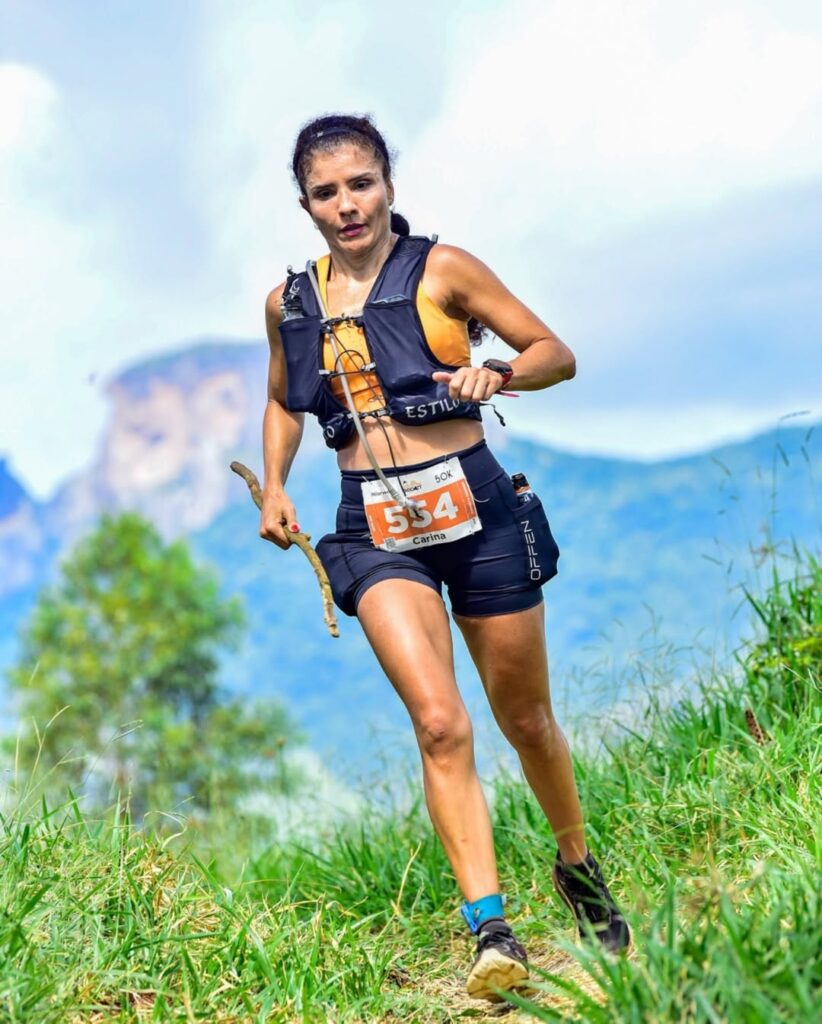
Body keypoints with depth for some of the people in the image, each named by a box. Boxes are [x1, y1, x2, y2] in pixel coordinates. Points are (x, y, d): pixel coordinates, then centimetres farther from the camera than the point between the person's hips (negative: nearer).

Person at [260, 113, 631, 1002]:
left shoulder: (441, 270, -3)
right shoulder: (289, 303, 8)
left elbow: (557, 354, 0)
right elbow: (283, 402, 25)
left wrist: (495, 374, -20)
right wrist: (274, 487, 9)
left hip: (475, 510, -1)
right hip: (377, 532, 1)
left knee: (525, 720, 12)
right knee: (439, 722, -18)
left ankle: (578, 865, 38)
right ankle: (492, 932, -14)